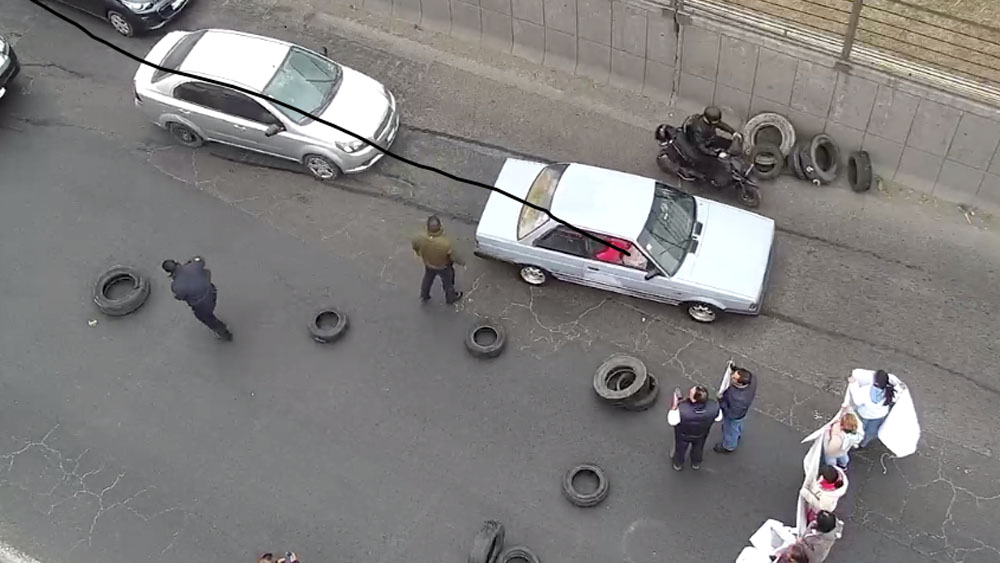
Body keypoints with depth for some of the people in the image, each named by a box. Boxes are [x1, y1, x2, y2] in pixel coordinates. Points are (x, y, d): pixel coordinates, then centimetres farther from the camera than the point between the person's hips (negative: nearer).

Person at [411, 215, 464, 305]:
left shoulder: (420, 238, -34)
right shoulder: (445, 243, -43)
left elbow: (415, 246, -9)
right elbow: (454, 256, -26)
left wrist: (419, 253, 14)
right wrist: (461, 262, -4)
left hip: (428, 264, 3)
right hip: (443, 266, -3)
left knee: (427, 280, 33)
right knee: (448, 282, 28)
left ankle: (424, 297, 56)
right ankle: (451, 298, 55)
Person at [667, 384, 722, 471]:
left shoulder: (682, 409, -46)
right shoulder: (714, 406, -38)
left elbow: (671, 421, -26)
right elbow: (718, 418, -15)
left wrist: (675, 403, -22)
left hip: (683, 435, -2)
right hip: (701, 434, 2)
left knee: (680, 448, 32)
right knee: (698, 448, 35)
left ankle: (678, 464, 60)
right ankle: (696, 464, 62)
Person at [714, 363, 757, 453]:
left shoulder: (738, 399, -51)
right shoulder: (751, 378, -35)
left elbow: (732, 414, -32)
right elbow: (741, 375, -8)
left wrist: (721, 401, -29)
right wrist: (734, 368, -22)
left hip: (734, 417, -6)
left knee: (730, 431, 28)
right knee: (738, 427, 39)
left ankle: (729, 447, 60)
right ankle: (737, 437, 71)